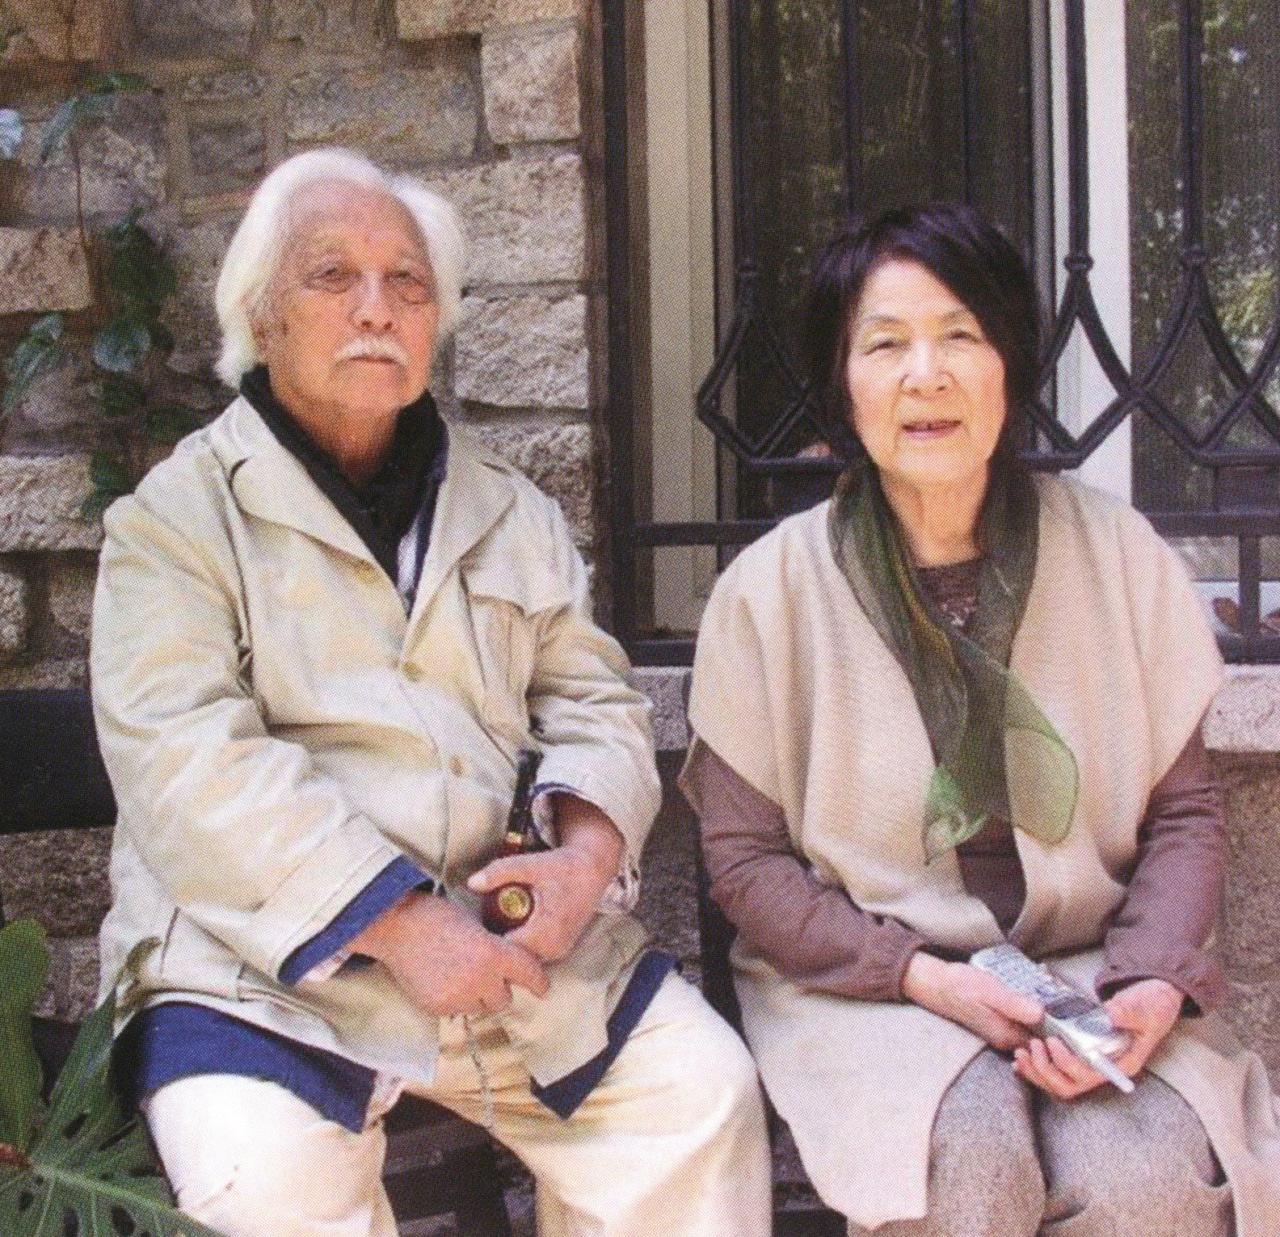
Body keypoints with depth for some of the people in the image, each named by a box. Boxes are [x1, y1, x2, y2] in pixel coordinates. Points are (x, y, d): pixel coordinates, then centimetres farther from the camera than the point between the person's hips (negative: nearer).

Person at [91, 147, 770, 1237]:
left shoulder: (511, 513, 19)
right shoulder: (178, 518, 2)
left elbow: (596, 705, 15)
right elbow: (187, 764, -11)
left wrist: (586, 850, -9)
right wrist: (394, 919, -19)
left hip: (524, 942, 4)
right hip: (269, 964, -4)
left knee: (705, 1092, -12)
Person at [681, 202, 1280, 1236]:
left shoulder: (1120, 557, 3)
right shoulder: (772, 589, -3)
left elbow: (1185, 811, 7)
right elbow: (743, 853, -2)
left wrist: (1152, 982, -12)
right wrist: (924, 976, -14)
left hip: (1089, 969, 2)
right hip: (863, 984, -1)